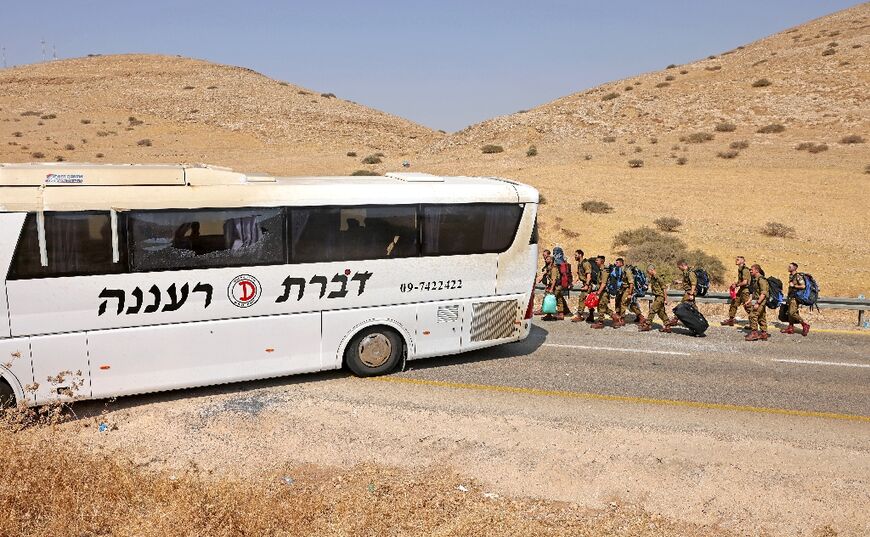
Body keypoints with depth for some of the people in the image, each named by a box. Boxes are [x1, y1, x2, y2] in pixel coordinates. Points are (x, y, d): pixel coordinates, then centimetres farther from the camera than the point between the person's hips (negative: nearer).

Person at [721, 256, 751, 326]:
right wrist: (735, 283, 6)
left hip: (745, 289, -10)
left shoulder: (745, 270, -18)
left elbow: (745, 282, -23)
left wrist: (737, 285, -13)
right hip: (741, 290, 10)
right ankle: (730, 320, 21)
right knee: (734, 303, 13)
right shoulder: (739, 269, 12)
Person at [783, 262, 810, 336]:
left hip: (796, 297, -9)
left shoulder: (798, 276, -14)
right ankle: (790, 328, 16)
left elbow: (803, 286, -22)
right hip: (791, 297, 9)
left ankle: (805, 325, -4)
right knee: (790, 313, 10)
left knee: (792, 313, -15)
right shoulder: (791, 276, 14)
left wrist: (793, 285, -18)